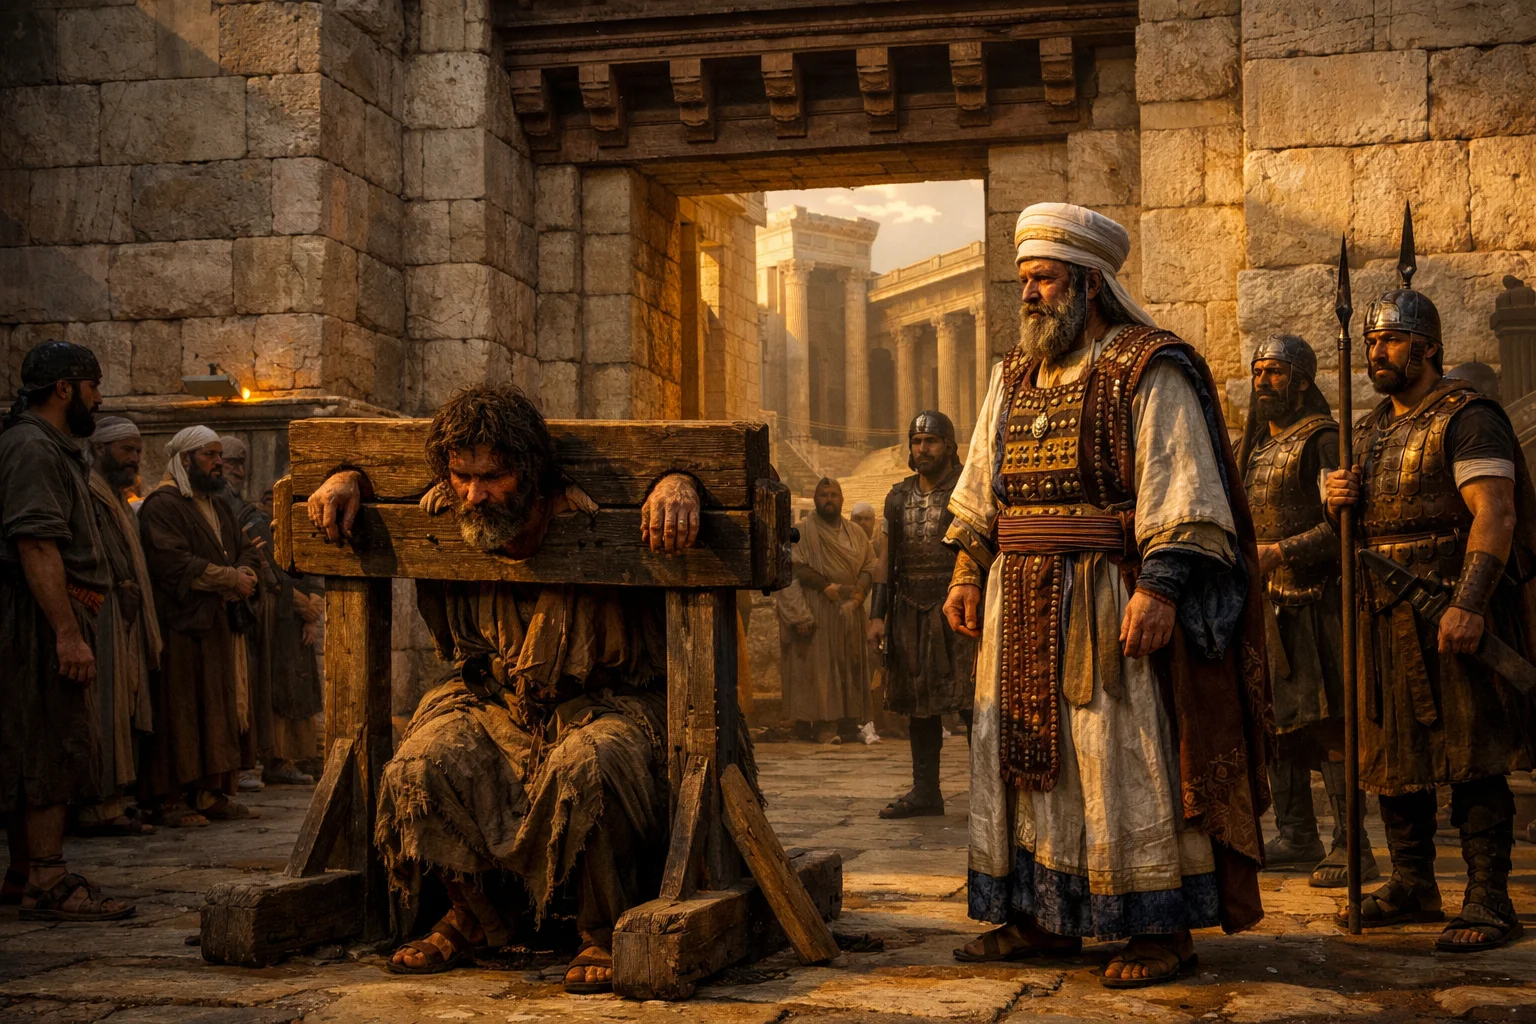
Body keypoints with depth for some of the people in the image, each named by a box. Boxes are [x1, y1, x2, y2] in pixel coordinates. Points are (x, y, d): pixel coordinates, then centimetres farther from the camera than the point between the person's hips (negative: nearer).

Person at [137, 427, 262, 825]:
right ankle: (168, 800, -5)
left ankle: (212, 792, 12)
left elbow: (247, 549, 20)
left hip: (222, 625, 9)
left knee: (223, 712, 7)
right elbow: (172, 561, -19)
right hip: (183, 626, -9)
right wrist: (230, 579, -14)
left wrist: (243, 575, -4)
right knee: (180, 714, -8)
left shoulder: (216, 506, 21)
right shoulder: (162, 505, -8)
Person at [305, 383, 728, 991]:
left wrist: (676, 482, -33)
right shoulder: (440, 517, -4)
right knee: (422, 767, -22)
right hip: (498, 703, 5)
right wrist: (348, 479, -2)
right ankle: (476, 916, 6)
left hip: (610, 703, -4)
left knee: (586, 766, -38)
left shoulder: (590, 515, -20)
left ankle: (605, 934, -12)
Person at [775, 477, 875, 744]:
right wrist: (825, 585, -18)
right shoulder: (803, 530, 0)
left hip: (849, 611, 5)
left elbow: (869, 566, 11)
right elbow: (796, 567, -9)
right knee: (818, 666, -8)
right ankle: (822, 725, -10)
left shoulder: (854, 532, 15)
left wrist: (860, 590, -8)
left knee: (848, 667, 3)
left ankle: (847, 723, 4)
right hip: (816, 610, -5)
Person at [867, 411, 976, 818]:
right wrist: (877, 614, 8)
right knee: (918, 701, 8)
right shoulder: (899, 497, 13)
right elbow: (887, 557, 15)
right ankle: (925, 791, 16)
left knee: (969, 699, -7)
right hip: (910, 610, 5)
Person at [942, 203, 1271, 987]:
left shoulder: (1148, 373, -7)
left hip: (1111, 607, -7)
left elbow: (1183, 493, -13)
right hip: (1023, 607, 7)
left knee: (1126, 759, -5)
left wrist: (1160, 586, -22)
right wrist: (967, 571, 9)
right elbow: (979, 488, 19)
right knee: (1024, 754, 9)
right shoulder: (1014, 378, 15)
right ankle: (1041, 918, 19)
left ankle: (1163, 929, 4)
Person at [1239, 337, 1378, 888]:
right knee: (1276, 721, 11)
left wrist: (1282, 552, -21)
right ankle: (1297, 837, 21)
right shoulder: (1258, 446, 18)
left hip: (1313, 599, -9)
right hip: (1267, 602, 9)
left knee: (1327, 722, -9)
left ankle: (1352, 848, -7)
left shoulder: (1321, 440, -8)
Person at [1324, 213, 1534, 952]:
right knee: (1394, 754, 13)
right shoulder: (1370, 431, 17)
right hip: (1385, 613, 8)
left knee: (1472, 759, -6)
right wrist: (1338, 497, 1)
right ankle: (1413, 886, 25)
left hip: (1451, 615, -8)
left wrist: (1468, 603, -28)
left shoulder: (1467, 418, -9)